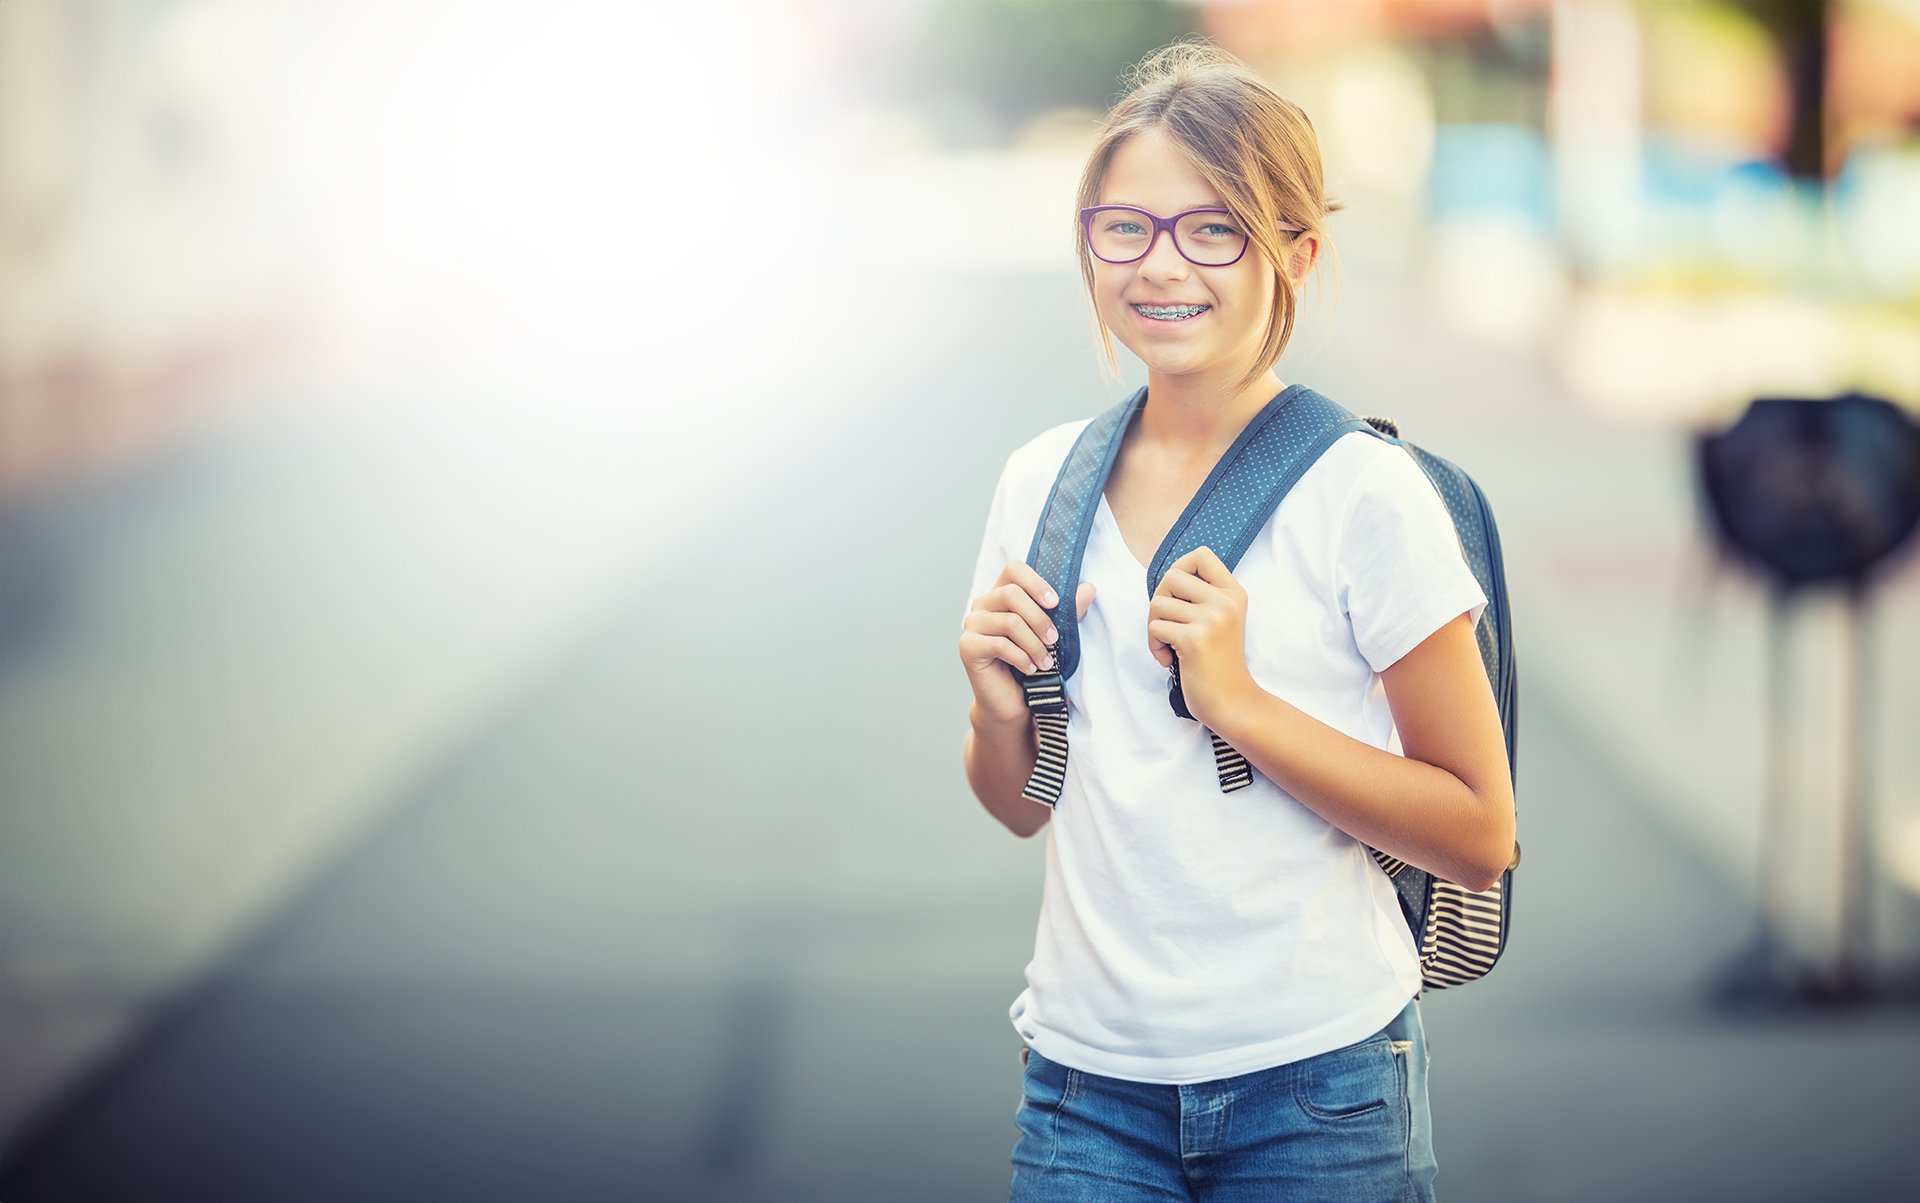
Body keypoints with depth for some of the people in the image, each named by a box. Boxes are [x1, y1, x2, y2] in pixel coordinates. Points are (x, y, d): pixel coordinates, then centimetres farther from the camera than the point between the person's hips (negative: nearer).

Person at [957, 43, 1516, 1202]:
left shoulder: (1363, 491, -9)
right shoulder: (1044, 482, 4)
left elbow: (1479, 837, -9)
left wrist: (1241, 703, -18)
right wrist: (1000, 713, -7)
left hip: (1316, 1083, -3)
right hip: (1089, 1077, 4)